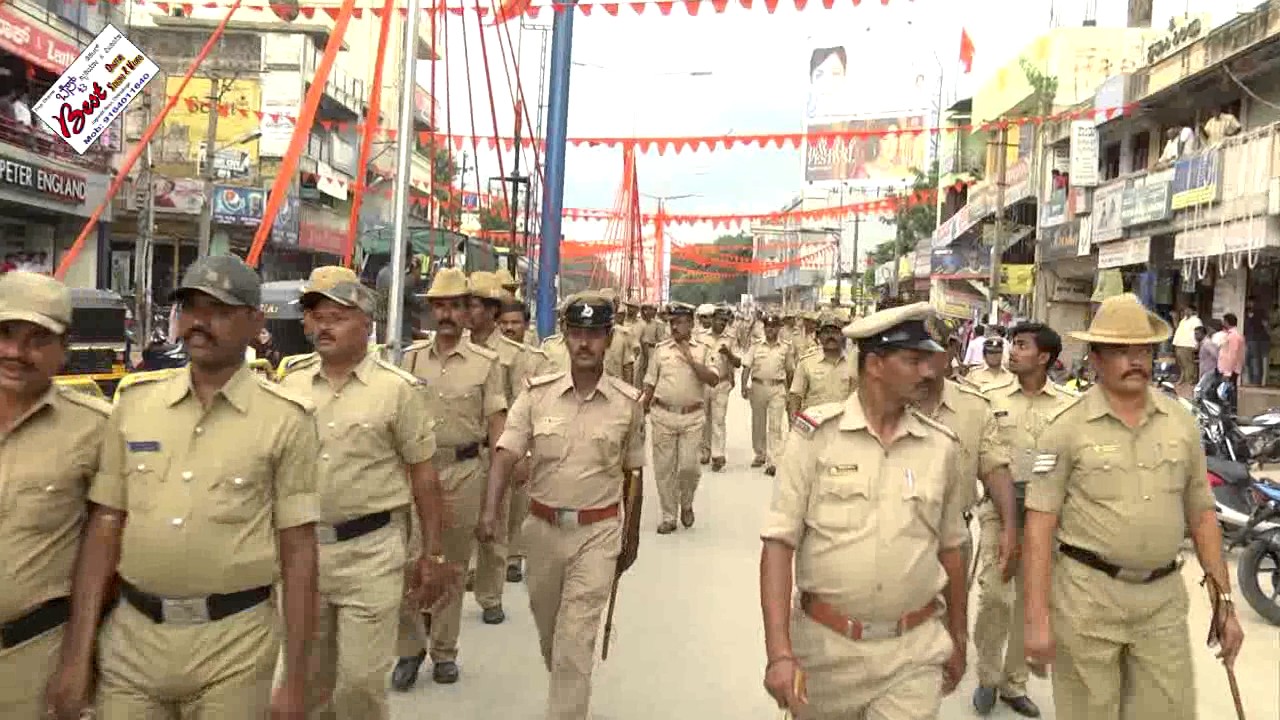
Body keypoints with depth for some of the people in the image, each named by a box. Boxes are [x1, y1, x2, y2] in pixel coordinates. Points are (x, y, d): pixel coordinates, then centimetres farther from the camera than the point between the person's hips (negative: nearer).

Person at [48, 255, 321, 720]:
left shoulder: (285, 419, -8)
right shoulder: (134, 402, 2)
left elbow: (298, 551, -7)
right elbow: (105, 525, 4)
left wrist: (295, 679, -7)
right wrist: (76, 654, 1)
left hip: (234, 644, -3)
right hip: (131, 635, 3)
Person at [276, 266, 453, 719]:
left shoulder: (398, 389, -8)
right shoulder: (291, 384, 4)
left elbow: (423, 474, -4)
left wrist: (433, 553, -4)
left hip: (370, 551, -4)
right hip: (301, 548, 5)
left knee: (359, 679, 0)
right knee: (307, 679, 18)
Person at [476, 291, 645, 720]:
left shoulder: (628, 402, -5)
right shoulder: (537, 393, -5)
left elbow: (632, 474, 5)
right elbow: (506, 454, -11)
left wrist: (631, 539, 11)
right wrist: (491, 511, -27)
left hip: (598, 532, -2)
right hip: (543, 527, 3)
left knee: (576, 638, -6)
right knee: (547, 628, 21)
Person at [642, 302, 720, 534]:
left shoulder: (703, 349, 2)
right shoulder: (661, 349, 5)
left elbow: (714, 380, -10)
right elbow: (650, 384, 9)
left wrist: (691, 360, -15)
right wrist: (640, 413, 7)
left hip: (692, 416, -1)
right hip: (663, 415, 1)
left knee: (688, 466, -5)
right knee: (664, 468, 4)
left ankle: (686, 504, 24)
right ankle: (668, 517, 17)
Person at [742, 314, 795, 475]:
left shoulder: (786, 348, 5)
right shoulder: (756, 346, 5)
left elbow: (790, 371, 12)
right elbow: (746, 367, 1)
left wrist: (789, 392, 14)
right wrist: (744, 386, -10)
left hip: (777, 389, -2)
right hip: (758, 387, 2)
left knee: (775, 426, -7)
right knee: (758, 424, 12)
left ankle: (772, 462, -9)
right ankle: (760, 454, 29)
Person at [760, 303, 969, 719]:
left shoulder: (942, 446, 0)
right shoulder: (817, 434, -10)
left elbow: (950, 548, 12)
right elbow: (779, 543, -11)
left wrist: (958, 638, 18)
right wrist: (779, 652, -18)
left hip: (914, 654, 2)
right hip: (825, 645, -1)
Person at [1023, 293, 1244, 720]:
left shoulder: (1181, 422, 6)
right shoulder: (1068, 427, -8)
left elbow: (1201, 514, 12)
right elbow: (1039, 526, -10)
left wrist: (1224, 601, 9)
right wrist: (1036, 618, -14)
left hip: (1164, 599, 4)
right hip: (1087, 597, -3)